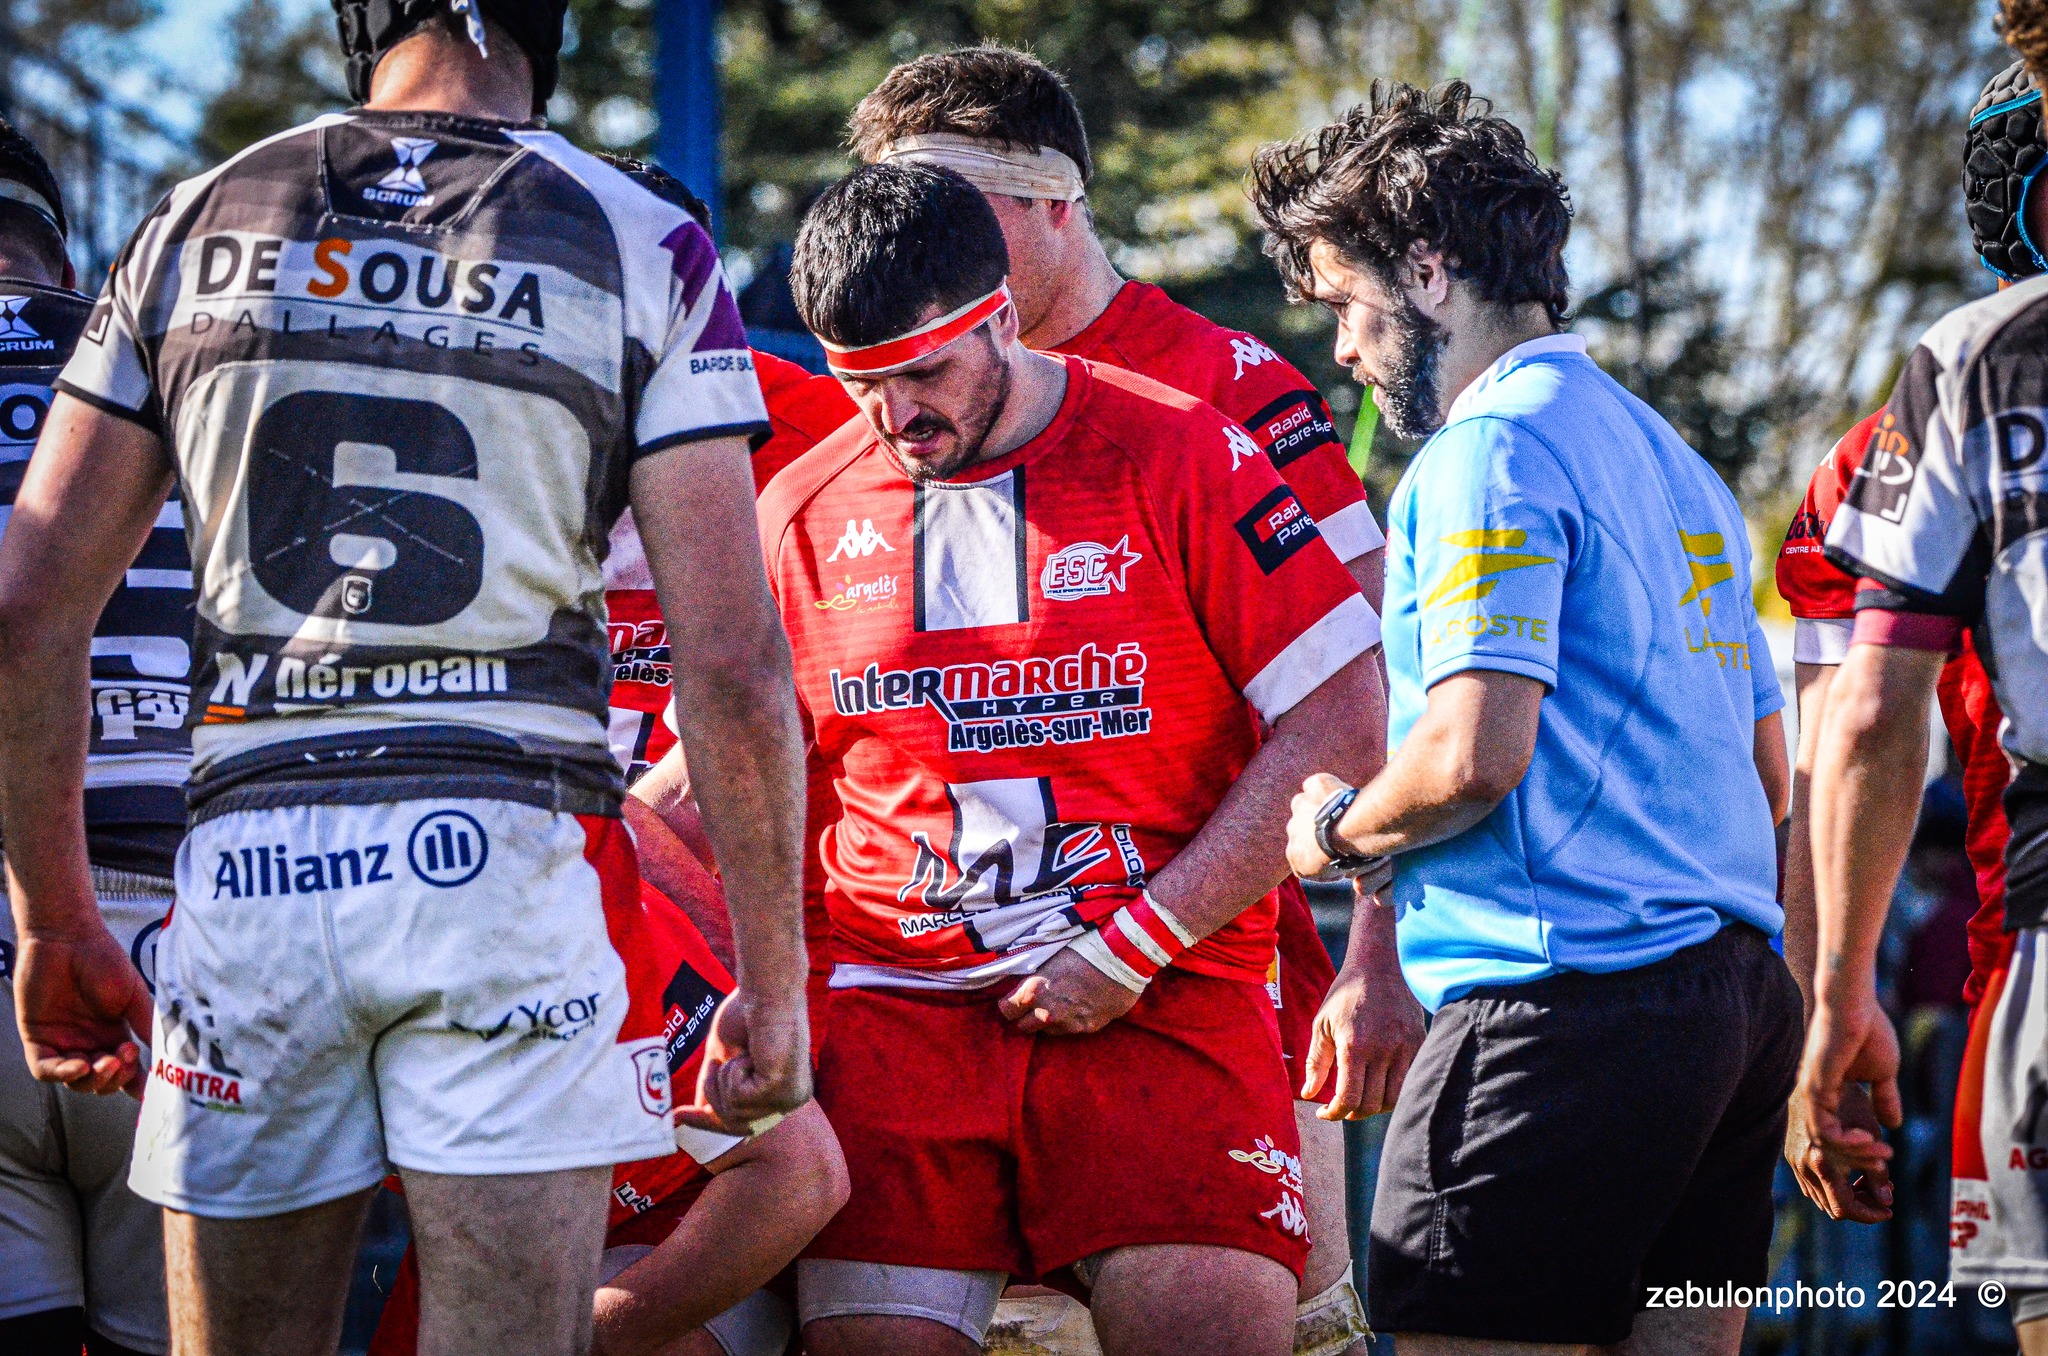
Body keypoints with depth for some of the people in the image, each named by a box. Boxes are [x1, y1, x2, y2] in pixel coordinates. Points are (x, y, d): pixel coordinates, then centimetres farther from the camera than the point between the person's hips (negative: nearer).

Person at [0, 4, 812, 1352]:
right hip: (505, 857, -2)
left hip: (250, 867, 3)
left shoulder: (197, 230, 9)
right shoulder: (643, 252, 1)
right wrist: (774, 978, 3)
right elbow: (731, 660, -5)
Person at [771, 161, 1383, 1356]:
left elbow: (1340, 722, -4)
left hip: (1166, 995, -2)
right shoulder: (801, 516, 9)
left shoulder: (1180, 457, -1)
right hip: (899, 1002, 3)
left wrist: (1133, 951, -8)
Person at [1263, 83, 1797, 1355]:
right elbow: (1770, 774, 24)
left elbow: (1476, 753, -18)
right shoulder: (1673, 458, 21)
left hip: (1568, 999, -9)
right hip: (1745, 993, 9)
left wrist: (1333, 828, -1)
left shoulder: (1490, 453, -8)